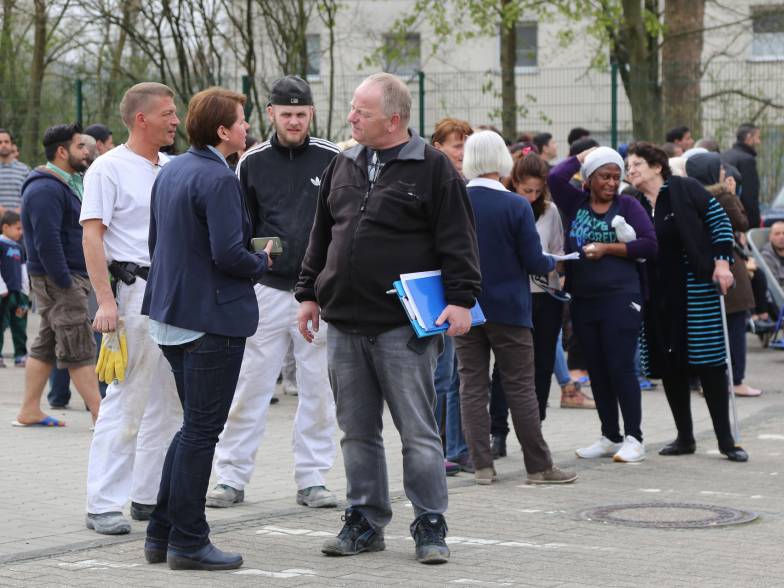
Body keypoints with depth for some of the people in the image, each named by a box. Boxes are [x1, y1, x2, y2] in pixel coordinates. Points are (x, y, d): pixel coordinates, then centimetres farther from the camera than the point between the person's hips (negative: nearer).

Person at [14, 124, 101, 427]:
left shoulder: (68, 183, 17)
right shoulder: (46, 189, -17)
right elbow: (47, 241, -24)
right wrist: (65, 283, -24)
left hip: (72, 276, 10)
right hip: (60, 280, -10)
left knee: (46, 345, 12)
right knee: (79, 348, -9)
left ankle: (29, 411, 18)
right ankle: (101, 415, -9)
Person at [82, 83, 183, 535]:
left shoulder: (173, 170, 15)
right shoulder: (109, 168, -6)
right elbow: (92, 235, -11)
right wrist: (105, 301, -19)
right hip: (139, 290, -8)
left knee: (171, 404, 10)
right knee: (127, 402, -7)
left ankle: (149, 497, 20)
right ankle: (104, 506, -2)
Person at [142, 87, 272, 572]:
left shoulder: (170, 172, 11)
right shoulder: (219, 179, -17)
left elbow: (156, 242, 17)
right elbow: (228, 254, -23)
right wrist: (262, 262, -5)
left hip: (172, 314, 9)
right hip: (213, 317, -9)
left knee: (195, 426, 18)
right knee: (201, 430, -2)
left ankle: (162, 533, 20)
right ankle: (188, 543, 4)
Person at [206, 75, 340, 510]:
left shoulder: (334, 159, 2)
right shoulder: (253, 162, 5)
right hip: (267, 290, 0)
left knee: (318, 389, 5)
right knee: (249, 385, 0)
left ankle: (312, 478, 14)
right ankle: (231, 477, 7)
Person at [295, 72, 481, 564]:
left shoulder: (433, 168, -4)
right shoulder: (343, 168, 14)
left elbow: (458, 241, -8)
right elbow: (321, 238, 21)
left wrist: (460, 299, -15)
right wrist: (309, 294, 18)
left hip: (405, 327, -6)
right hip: (344, 324, 6)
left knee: (418, 431, -2)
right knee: (358, 432, 11)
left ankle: (430, 526, 5)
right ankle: (366, 522, 20)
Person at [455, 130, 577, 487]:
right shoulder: (517, 207, -13)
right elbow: (534, 261, -11)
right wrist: (552, 264, 10)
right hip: (508, 310, -2)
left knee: (472, 386, 8)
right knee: (520, 388, 4)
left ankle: (482, 465, 5)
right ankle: (539, 466, 8)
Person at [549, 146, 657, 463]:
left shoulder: (627, 205, 2)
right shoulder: (576, 204, 9)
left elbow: (649, 245, -5)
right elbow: (555, 177, -7)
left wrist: (607, 248, -10)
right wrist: (584, 155, 4)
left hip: (620, 298, -4)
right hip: (583, 300, 4)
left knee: (620, 367, -7)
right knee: (597, 370, 9)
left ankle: (633, 439, -1)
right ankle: (610, 437, 18)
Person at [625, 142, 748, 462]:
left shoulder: (685, 190, -4)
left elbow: (720, 221, -4)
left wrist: (721, 261, -12)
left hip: (695, 289, -5)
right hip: (658, 294, 5)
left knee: (709, 362, -5)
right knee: (669, 366, 5)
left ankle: (725, 438, 1)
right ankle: (685, 437, 16)